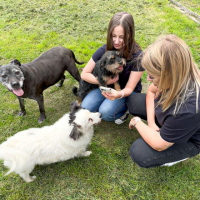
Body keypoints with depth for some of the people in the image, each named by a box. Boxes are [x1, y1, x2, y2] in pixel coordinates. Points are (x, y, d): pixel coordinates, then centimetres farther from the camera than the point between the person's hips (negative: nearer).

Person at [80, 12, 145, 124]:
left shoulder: (137, 56, -22)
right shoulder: (104, 50, -14)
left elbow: (129, 88, -20)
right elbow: (84, 74, -8)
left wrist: (119, 94, -43)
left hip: (127, 92, -3)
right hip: (107, 87, 4)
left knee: (105, 112, -29)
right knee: (85, 108, -18)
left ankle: (125, 109, 2)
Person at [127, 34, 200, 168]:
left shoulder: (188, 109, -44)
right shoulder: (177, 77, -24)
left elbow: (158, 145, -31)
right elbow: (152, 91, -2)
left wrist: (137, 121, -17)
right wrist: (151, 122, -13)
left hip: (189, 140, -6)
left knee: (139, 154, -21)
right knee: (133, 101, -4)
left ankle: (181, 155, 5)